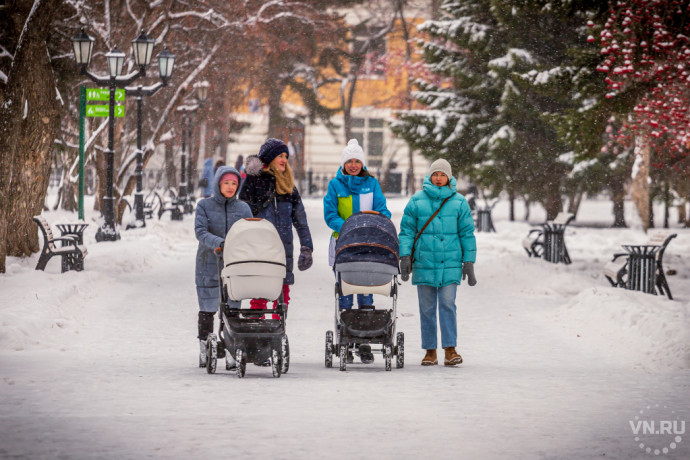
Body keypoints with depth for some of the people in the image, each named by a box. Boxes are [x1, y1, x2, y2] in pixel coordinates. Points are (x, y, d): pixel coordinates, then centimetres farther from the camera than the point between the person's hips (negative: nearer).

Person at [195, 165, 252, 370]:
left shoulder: (243, 208, 9)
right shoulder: (204, 206, 2)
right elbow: (200, 232, -11)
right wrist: (218, 243, -29)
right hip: (209, 266, -1)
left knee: (232, 310, -3)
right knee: (207, 310, 4)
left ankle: (231, 353, -1)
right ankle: (204, 350, 17)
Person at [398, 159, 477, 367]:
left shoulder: (459, 202, 4)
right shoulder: (417, 200, 5)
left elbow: (467, 233, 7)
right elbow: (407, 230, 6)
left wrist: (469, 262, 2)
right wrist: (404, 256, -5)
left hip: (450, 264, -1)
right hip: (424, 263, 1)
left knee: (447, 304, -11)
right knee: (427, 308, 4)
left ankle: (450, 350, -10)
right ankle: (430, 351, 11)